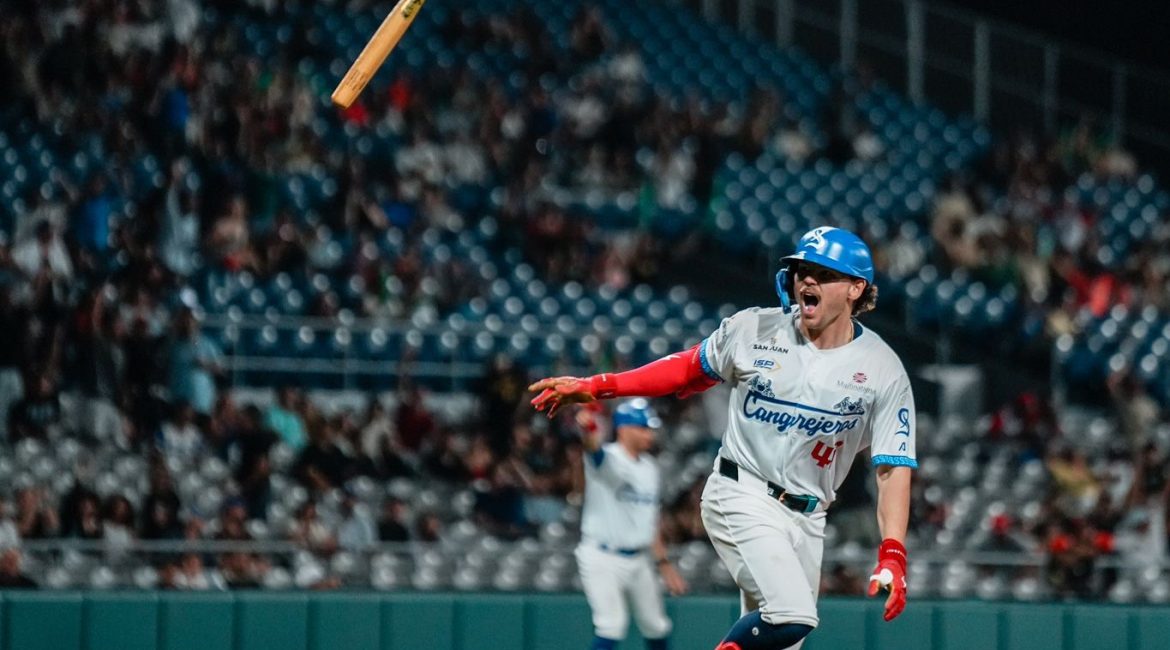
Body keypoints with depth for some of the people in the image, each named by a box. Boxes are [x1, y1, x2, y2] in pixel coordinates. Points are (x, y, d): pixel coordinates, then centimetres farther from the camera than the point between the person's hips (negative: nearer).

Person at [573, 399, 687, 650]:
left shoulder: (649, 467, 10)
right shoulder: (607, 460, -14)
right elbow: (594, 451, -39)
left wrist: (664, 564, 16)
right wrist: (589, 431, -63)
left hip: (640, 560, 7)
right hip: (603, 558, -7)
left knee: (657, 628, 14)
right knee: (611, 627, -20)